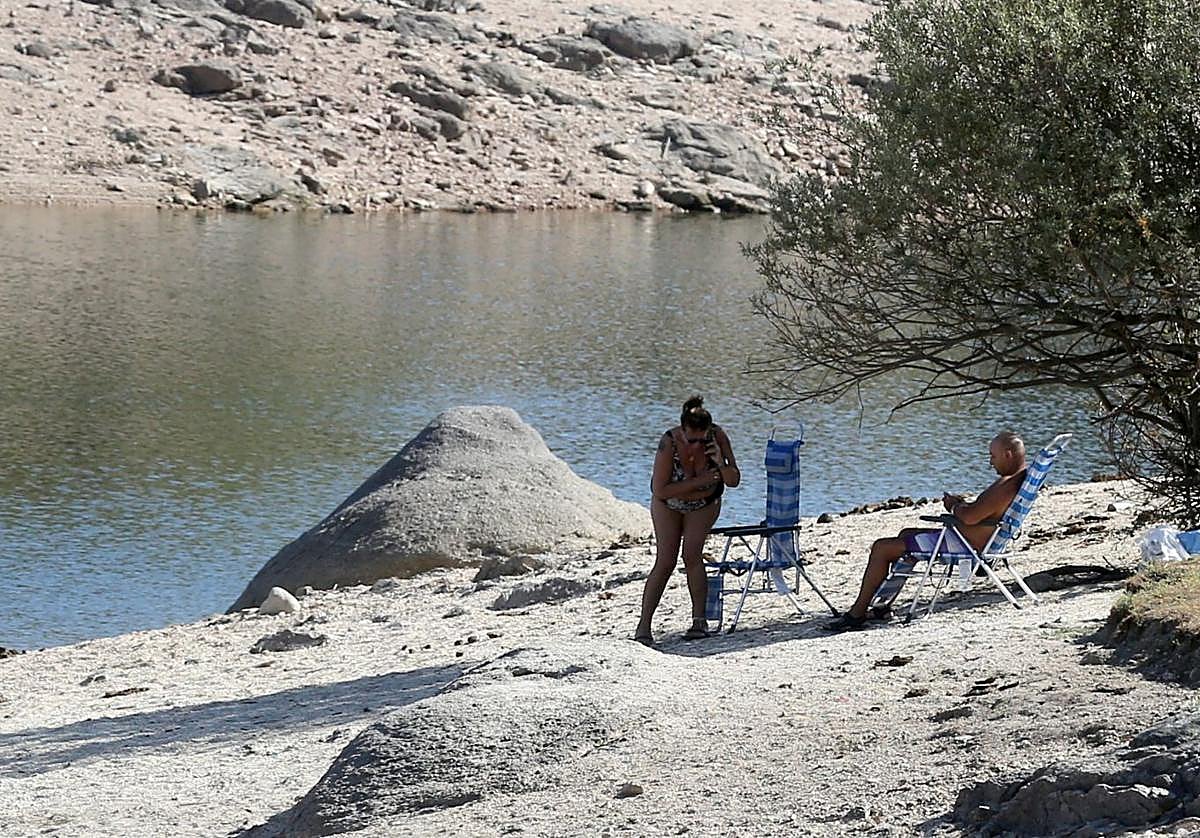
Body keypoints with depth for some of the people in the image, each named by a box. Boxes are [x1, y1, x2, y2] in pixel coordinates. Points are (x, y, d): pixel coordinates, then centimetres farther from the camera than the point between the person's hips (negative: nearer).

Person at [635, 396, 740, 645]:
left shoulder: (717, 436, -25)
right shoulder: (669, 443, -33)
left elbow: (734, 481, -17)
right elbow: (660, 490, -32)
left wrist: (721, 463, -37)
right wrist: (699, 481, -32)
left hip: (704, 505, 1)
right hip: (668, 505, -1)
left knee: (691, 554, -19)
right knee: (665, 562, -11)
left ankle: (699, 620, -11)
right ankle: (644, 626, -6)